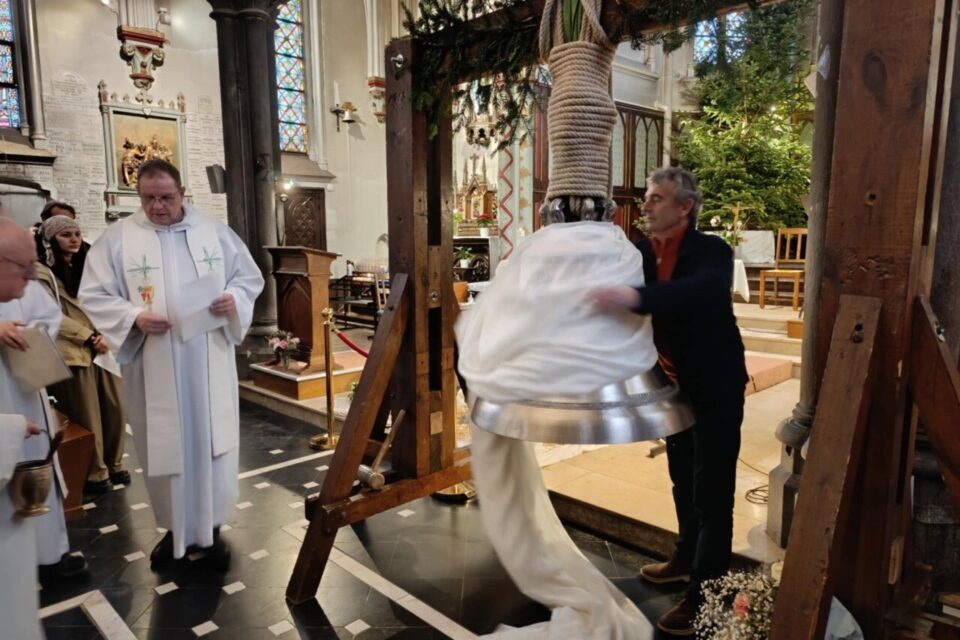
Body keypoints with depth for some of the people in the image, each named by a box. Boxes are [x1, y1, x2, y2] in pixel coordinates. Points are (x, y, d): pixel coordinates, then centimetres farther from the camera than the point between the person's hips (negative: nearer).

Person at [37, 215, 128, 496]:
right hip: (74, 354, -6)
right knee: (88, 418, 2)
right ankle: (95, 474, 18)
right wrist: (89, 338, -16)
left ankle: (114, 464, 27)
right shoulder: (43, 273, -3)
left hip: (105, 349, 6)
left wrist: (106, 336, -2)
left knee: (116, 410, 9)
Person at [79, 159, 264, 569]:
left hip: (209, 364, 1)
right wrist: (134, 316, -17)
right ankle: (174, 528, 27)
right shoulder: (118, 238, 0)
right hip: (153, 368, -1)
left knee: (212, 442, 6)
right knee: (163, 447, 9)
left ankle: (210, 527, 23)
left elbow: (249, 276, 10)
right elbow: (93, 294, 0)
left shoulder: (214, 232, 5)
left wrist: (234, 299, -11)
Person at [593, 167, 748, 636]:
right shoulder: (643, 252, 0)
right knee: (683, 478, 21)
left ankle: (706, 592, 16)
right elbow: (614, 287, -3)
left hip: (715, 386, -6)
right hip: (675, 383, 7)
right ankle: (687, 558, 41)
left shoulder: (710, 250, -20)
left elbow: (705, 290, -41)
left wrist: (634, 298, -53)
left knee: (711, 488, 2)